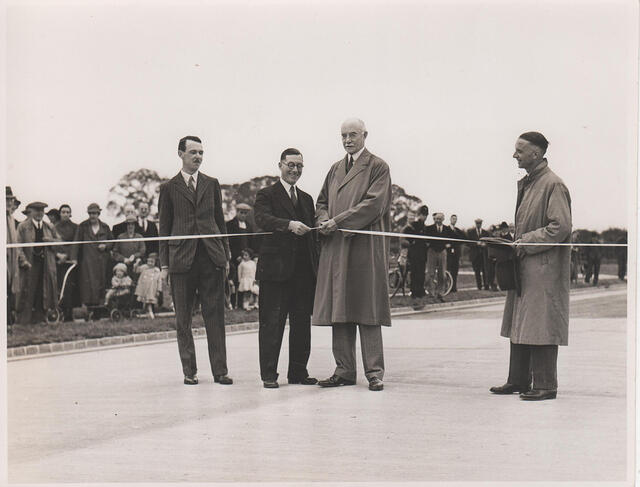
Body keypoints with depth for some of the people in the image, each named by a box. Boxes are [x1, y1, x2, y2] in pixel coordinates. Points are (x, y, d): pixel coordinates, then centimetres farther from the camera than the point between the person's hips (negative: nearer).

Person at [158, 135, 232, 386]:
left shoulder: (211, 184, 13)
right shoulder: (169, 188, 7)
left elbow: (220, 221, 15)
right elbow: (164, 228, 7)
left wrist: (225, 255, 9)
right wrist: (164, 263, 1)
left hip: (212, 257, 2)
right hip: (182, 259, -1)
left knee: (215, 316, 1)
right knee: (183, 319, 3)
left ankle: (220, 370, 4)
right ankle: (189, 371, 11)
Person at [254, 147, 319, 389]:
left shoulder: (306, 199, 20)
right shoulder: (266, 195, 1)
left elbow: (312, 235, 19)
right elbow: (263, 219, -19)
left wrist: (316, 266, 11)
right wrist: (290, 224, -35)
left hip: (304, 271, 6)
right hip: (276, 268, -6)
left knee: (302, 322, 8)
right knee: (272, 322, -4)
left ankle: (298, 371, 17)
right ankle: (269, 374, 2)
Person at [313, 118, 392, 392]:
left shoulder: (377, 167, -1)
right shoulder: (335, 169, 19)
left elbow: (373, 204, -12)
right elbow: (322, 202, 21)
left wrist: (337, 221, -15)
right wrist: (324, 221, -2)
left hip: (366, 247, -6)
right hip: (336, 248, 6)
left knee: (367, 309, -4)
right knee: (339, 309, 5)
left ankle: (374, 371, 1)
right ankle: (344, 370, 10)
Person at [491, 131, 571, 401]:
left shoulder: (553, 184, -13)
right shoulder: (526, 183, 15)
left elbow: (561, 227, -19)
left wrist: (526, 243, -17)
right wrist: (515, 243, 8)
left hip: (544, 268, -9)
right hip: (523, 267, 9)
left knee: (540, 327, -6)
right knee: (519, 325, 12)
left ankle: (545, 385, 1)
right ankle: (519, 380, 20)